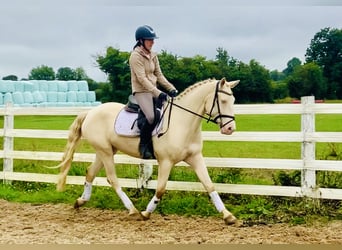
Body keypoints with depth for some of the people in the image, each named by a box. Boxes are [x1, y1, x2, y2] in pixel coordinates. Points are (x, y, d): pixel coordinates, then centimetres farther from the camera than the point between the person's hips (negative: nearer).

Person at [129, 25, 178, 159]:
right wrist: (158, 93, -26)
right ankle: (143, 146, -9)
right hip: (141, 91, -8)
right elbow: (142, 79, -19)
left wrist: (171, 89, 0)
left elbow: (159, 75, 14)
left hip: (154, 91, 8)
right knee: (151, 116, -30)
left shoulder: (153, 55, 12)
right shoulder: (135, 56, -11)